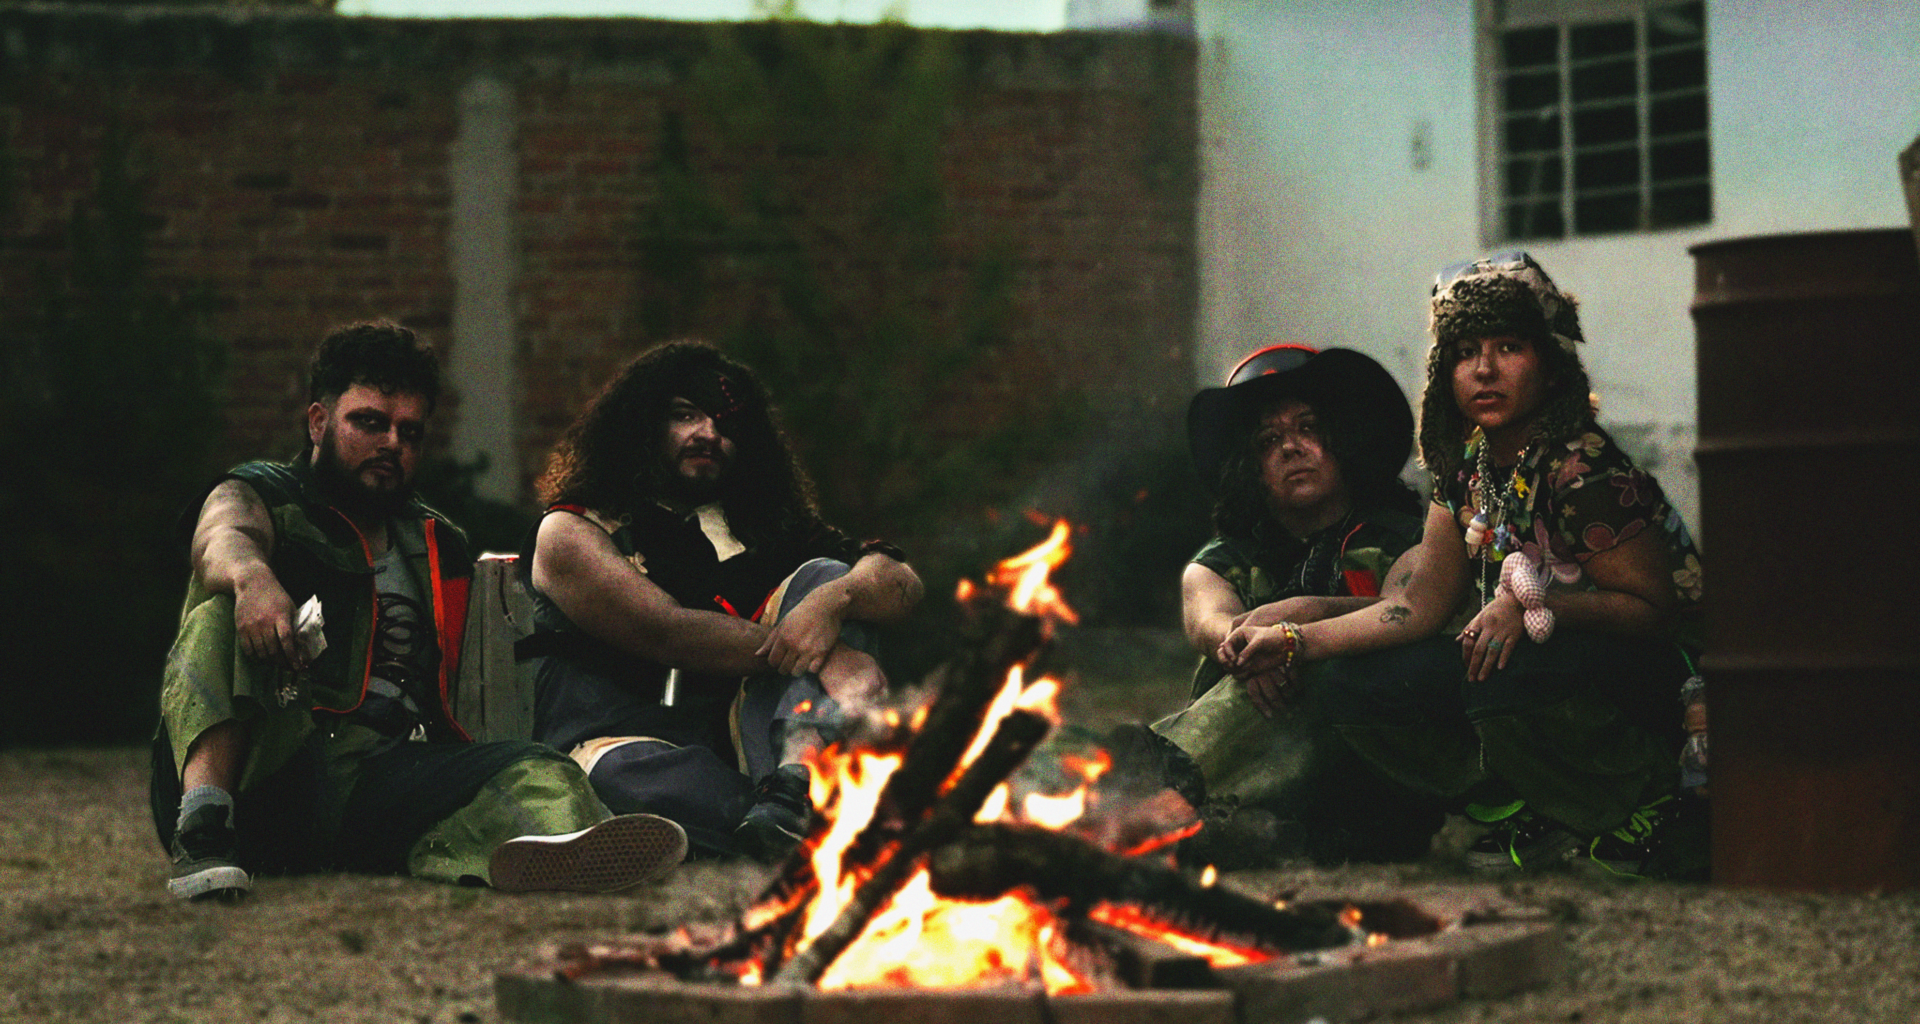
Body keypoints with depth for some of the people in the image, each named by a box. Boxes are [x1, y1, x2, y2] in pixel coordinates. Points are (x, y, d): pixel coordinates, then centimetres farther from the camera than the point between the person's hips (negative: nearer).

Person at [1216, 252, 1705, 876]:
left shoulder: (1583, 467, -20)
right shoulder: (1467, 462, 3)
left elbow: (1656, 608, -18)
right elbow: (1419, 603, 4)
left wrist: (1534, 607, -29)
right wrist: (1294, 642, -4)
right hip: (1532, 665, 8)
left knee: (1506, 684, -39)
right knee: (1350, 688, -6)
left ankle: (1643, 818, -12)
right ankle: (1540, 825, -4)